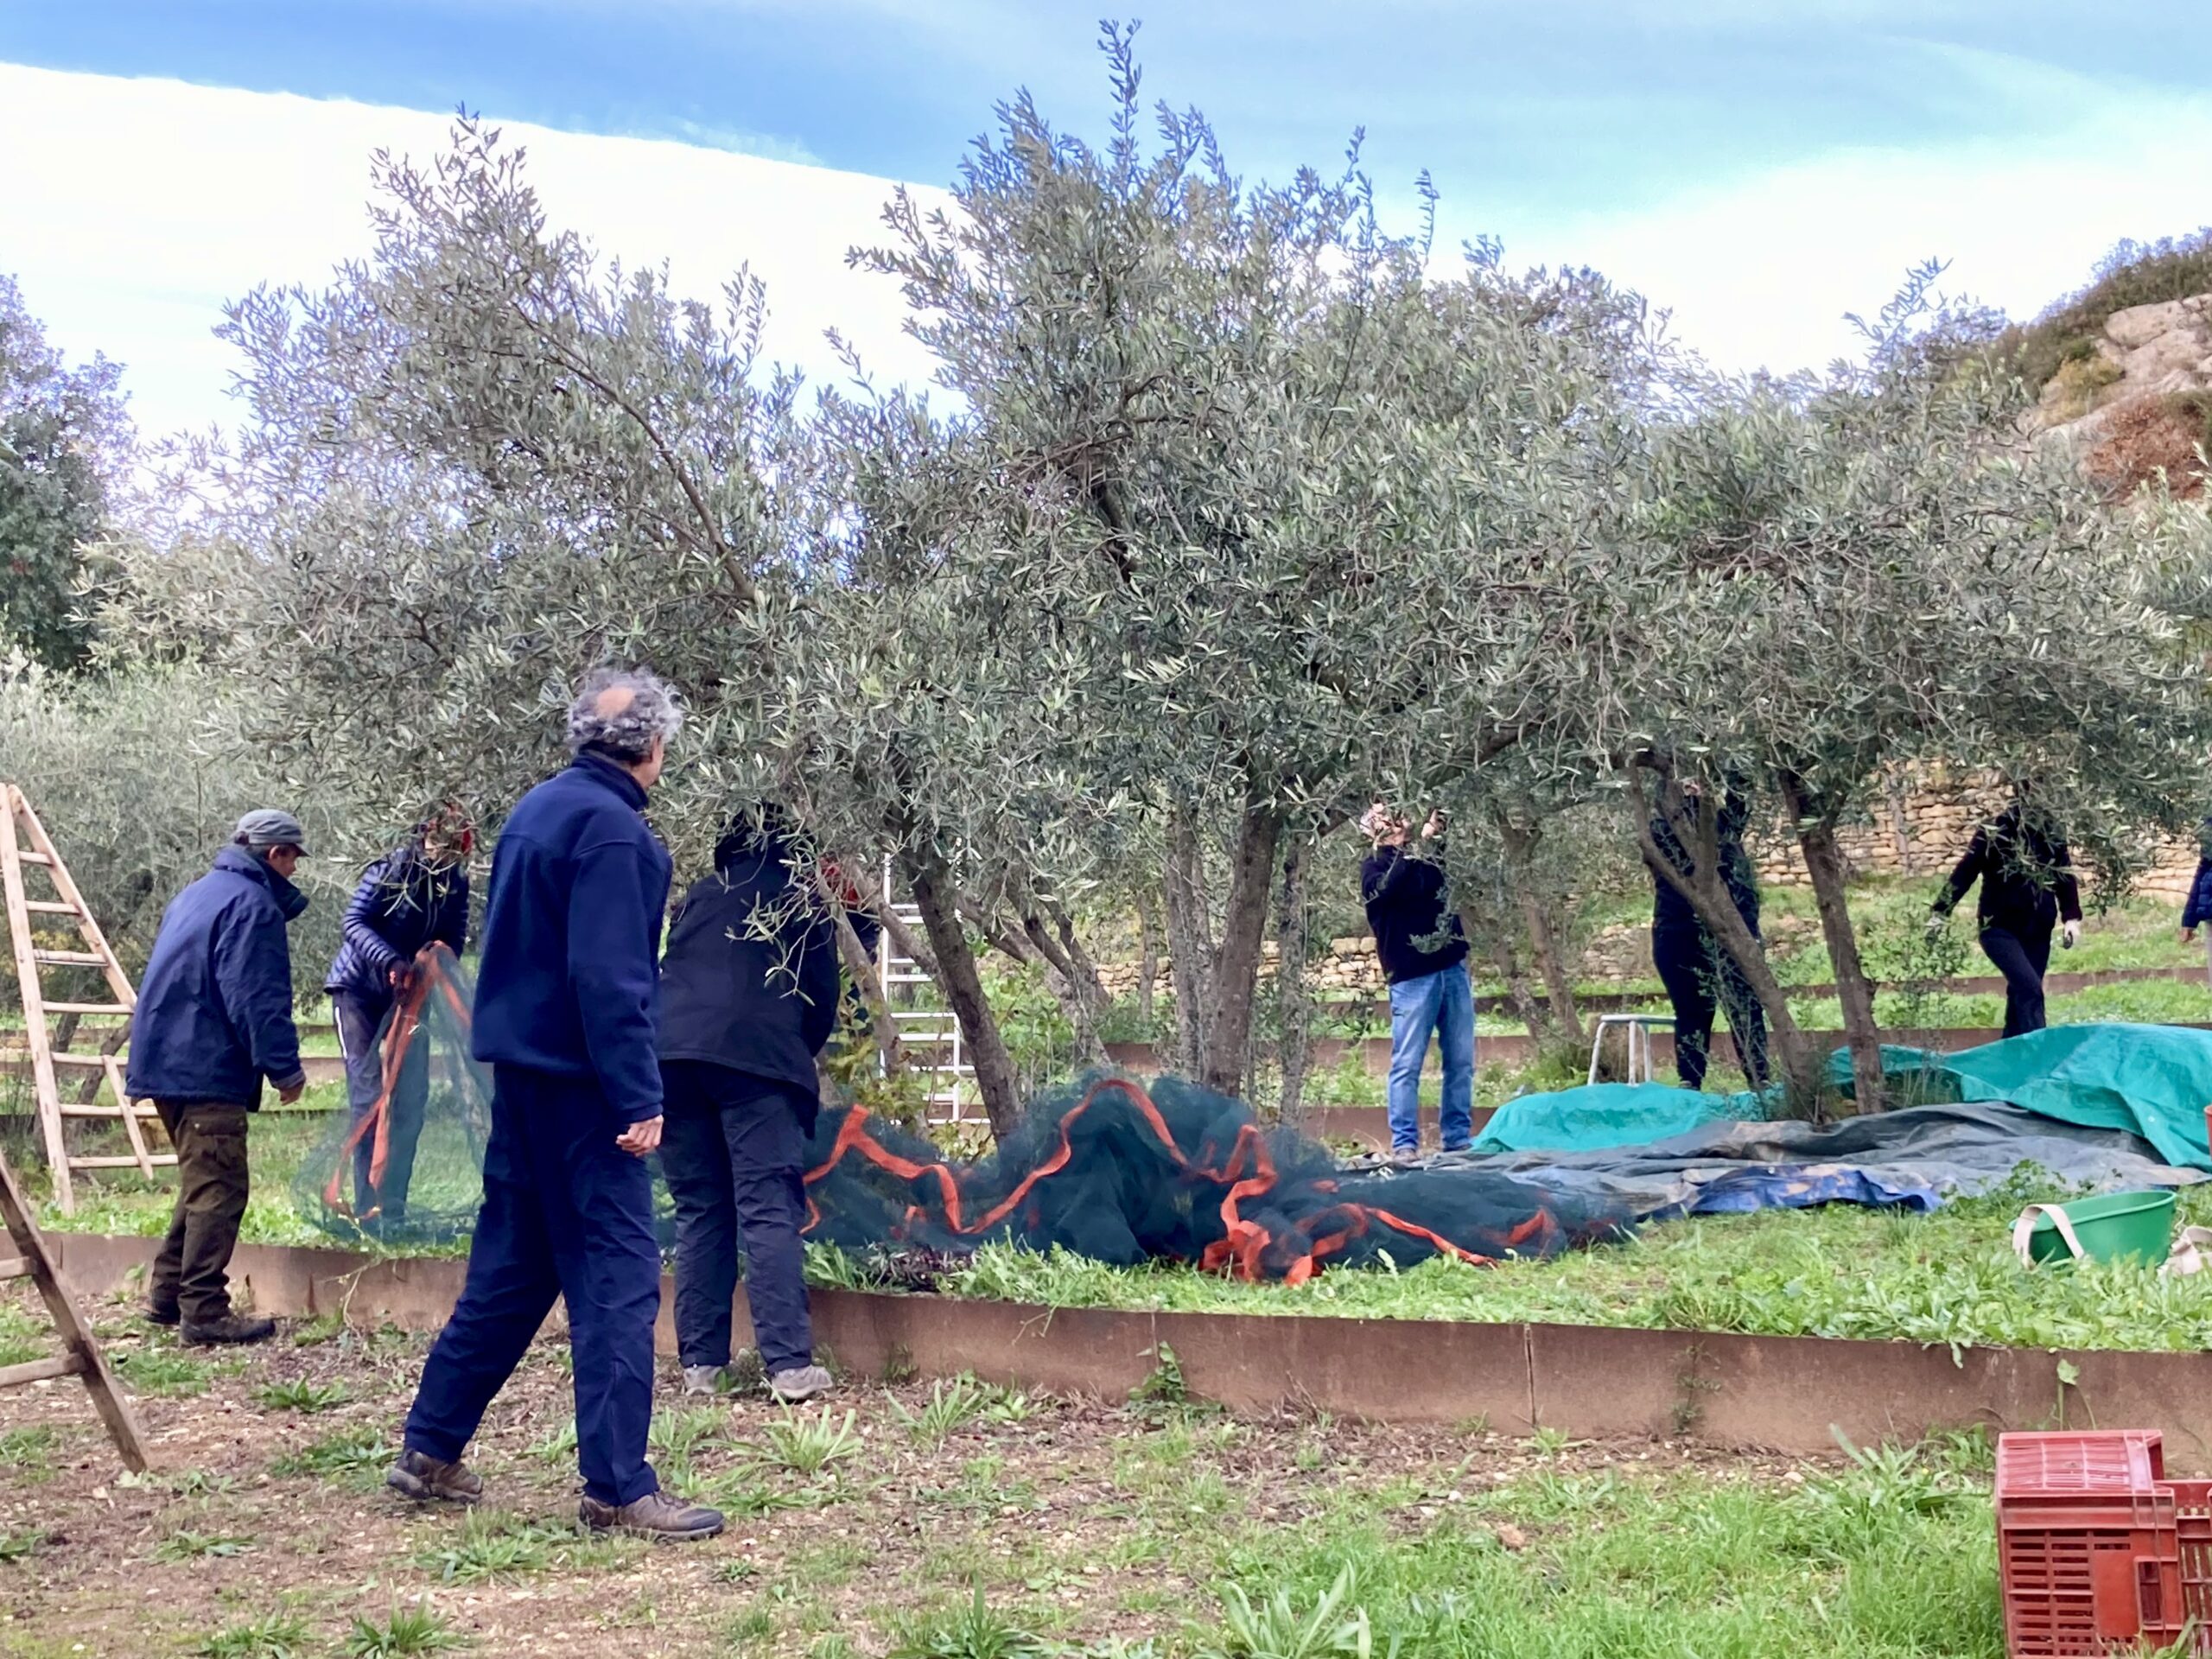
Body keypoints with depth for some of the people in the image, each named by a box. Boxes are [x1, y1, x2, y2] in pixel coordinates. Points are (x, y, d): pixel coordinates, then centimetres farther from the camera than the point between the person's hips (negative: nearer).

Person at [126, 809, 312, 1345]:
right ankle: (205, 1311, -10)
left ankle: (168, 1295, 22)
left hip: (168, 1059, 10)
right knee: (218, 1188, -9)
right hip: (207, 1067, -10)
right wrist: (285, 1067, -15)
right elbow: (258, 998, -19)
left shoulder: (196, 894, 20)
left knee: (202, 1182, 18)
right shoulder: (252, 905, -12)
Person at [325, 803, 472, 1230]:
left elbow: (454, 937, -1)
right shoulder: (392, 870, -18)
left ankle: (393, 1209, 6)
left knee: (411, 1098, -1)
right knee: (368, 1096, -9)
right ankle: (369, 1209, -7)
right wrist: (391, 961, -38)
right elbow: (355, 922, -22)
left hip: (407, 994, 5)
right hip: (359, 988, -5)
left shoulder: (455, 882, -5)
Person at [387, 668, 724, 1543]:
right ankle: (618, 1488, -1)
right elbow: (610, 977, -22)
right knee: (618, 1278, -4)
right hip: (581, 1084, -9)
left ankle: (429, 1450, 23)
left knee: (511, 1268, 17)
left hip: (521, 1070, 9)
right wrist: (639, 1099, -20)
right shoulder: (612, 828, -16)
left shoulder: (535, 810, 13)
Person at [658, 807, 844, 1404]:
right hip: (757, 1058, -4)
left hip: (673, 1056, 4)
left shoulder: (698, 898, 25)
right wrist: (801, 1055, 29)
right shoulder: (800, 904, 15)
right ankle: (789, 1364, -15)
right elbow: (823, 996, 14)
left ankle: (700, 1362, 6)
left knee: (698, 1213, 9)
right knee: (770, 1210, -8)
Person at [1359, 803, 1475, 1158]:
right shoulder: (1376, 866, 1)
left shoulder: (1424, 858, 18)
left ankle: (1459, 1139, 10)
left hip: (1453, 969, 5)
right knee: (1408, 1064, -6)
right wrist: (1424, 842, -19)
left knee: (1461, 1061, 5)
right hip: (1413, 977, -5)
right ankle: (1404, 1143, -5)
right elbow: (1392, 888, -18)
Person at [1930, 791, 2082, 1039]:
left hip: (2038, 931, 5)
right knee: (2029, 987, -20)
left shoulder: (2052, 832, 2)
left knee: (2021, 993, 8)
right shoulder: (1995, 830, -11)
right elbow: (1965, 872, -10)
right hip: (1999, 927, -5)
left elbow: (2065, 876, 9)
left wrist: (2071, 917, -3)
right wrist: (1940, 912, -15)